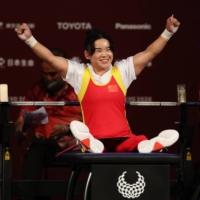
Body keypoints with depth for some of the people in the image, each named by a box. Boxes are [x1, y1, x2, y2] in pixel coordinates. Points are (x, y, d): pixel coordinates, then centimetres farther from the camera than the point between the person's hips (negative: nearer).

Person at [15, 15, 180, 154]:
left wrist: (168, 32, 2)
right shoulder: (79, 73, 9)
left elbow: (150, 52, 11)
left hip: (122, 139, 1)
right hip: (94, 140, -1)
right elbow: (50, 58, 4)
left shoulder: (123, 71, 13)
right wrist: (30, 39, -6)